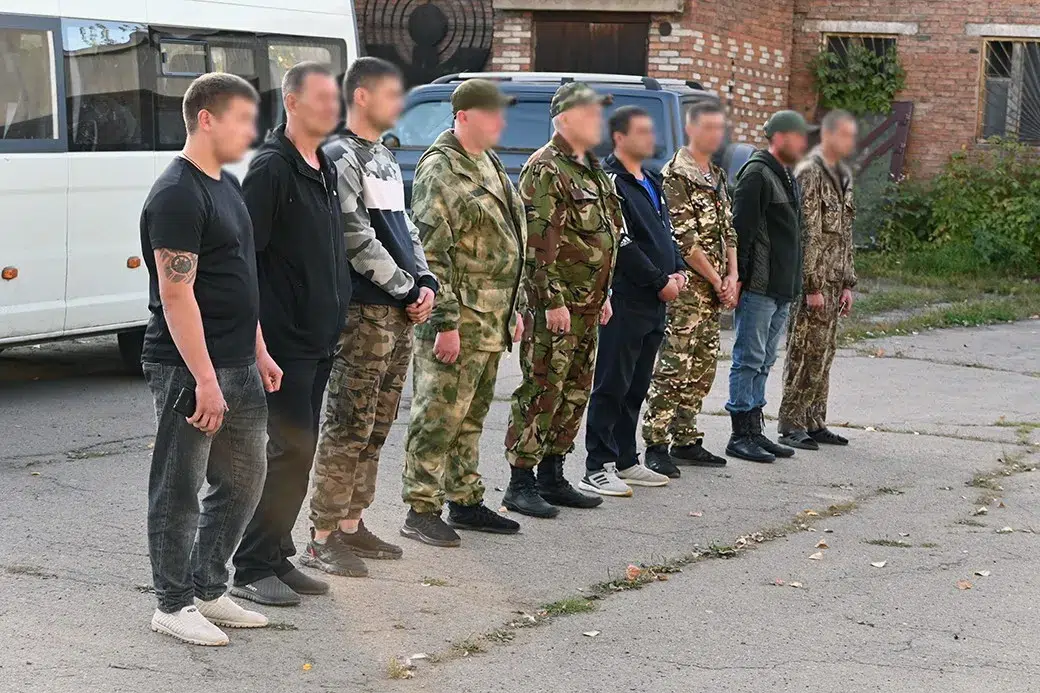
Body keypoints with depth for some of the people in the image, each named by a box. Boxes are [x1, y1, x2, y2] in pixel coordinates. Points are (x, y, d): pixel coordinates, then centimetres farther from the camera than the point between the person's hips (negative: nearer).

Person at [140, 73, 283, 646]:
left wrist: (258, 352, 18)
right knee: (179, 491, 2)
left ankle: (209, 590, 27)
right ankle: (173, 605, 13)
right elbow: (176, 294, -20)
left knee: (243, 480, 15)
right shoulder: (177, 195, -16)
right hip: (188, 368, -10)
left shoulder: (226, 186, 14)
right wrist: (205, 378, -22)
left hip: (238, 367, 10)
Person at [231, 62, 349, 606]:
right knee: (290, 450, -9)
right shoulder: (271, 168, -13)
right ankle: (252, 568, 0)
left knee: (297, 451, 12)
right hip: (285, 338, -9)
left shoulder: (324, 169, 15)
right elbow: (244, 254, -17)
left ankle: (275, 558, 20)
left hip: (318, 338, 9)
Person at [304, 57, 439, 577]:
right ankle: (322, 540, -4)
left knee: (375, 428, 13)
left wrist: (426, 282, 5)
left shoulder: (384, 159, 20)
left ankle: (351, 525, 21)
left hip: (400, 314, 9)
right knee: (347, 428, -8)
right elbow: (358, 240, -15)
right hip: (363, 313, -9)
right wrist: (410, 289, -11)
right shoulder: (340, 158, -9)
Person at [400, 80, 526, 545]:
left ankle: (465, 501, 24)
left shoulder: (489, 166, 17)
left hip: (491, 322, 9)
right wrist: (445, 322, -22)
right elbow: (432, 253, -19)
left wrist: (513, 309, 22)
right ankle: (421, 510, 0)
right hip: (458, 321, -9)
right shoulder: (439, 171, -13)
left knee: (471, 415, 16)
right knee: (439, 414, -6)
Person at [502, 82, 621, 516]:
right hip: (554, 305, -9)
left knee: (575, 393, 13)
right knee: (541, 391, -6)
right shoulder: (546, 170, -13)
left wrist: (603, 294, 22)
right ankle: (520, 484, -1)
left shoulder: (591, 170, 18)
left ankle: (552, 477, 22)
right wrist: (553, 301, -22)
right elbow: (539, 242, -19)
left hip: (587, 306, 10)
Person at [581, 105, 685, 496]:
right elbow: (623, 244, -17)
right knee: (612, 386, -6)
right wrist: (660, 281, -13)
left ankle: (625, 460, 22)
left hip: (654, 303, 9)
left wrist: (678, 270, 6)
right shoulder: (610, 182, -11)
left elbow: (666, 231, 24)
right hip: (625, 301, -9)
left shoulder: (652, 183, 19)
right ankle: (596, 469, -3)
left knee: (637, 386, 14)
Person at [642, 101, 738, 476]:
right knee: (673, 366, -9)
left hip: (713, 291, 9)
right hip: (685, 287, -9)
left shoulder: (717, 177, 17)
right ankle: (656, 446, -6)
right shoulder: (675, 175, -11)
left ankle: (685, 441, 19)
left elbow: (728, 231, 17)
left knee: (702, 367, 11)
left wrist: (732, 276, 2)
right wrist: (717, 281, -11)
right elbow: (684, 240, -16)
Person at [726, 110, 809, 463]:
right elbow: (741, 229, -17)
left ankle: (754, 431, 19)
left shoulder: (786, 176, 19)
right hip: (758, 287, -10)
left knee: (763, 362, 13)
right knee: (749, 360, -5)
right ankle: (741, 435, 0)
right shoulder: (756, 174, -12)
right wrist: (739, 277, -20)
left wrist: (793, 284, 21)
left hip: (782, 289, 10)